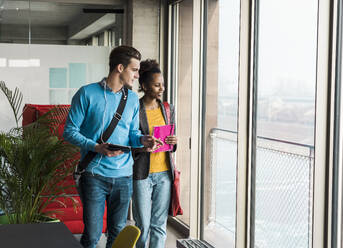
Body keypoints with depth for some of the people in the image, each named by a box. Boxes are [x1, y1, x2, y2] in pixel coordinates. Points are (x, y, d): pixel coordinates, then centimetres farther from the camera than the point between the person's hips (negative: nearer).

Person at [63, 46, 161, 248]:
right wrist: (96, 147, -19)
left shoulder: (133, 99, 11)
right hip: (95, 174, -4)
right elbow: (70, 131, -5)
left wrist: (142, 139, -7)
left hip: (124, 176, 5)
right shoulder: (87, 93, -5)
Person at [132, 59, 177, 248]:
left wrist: (173, 142, -7)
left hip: (164, 173, 4)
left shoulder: (168, 109, 9)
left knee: (160, 224, 6)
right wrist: (141, 146, -22)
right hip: (142, 174, -4)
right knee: (143, 225, 2)